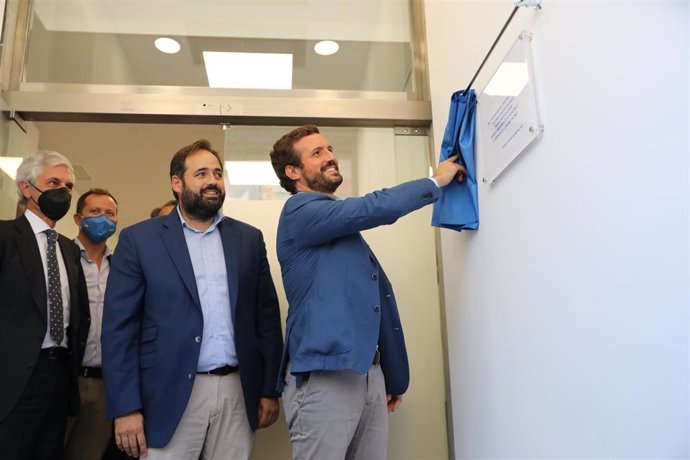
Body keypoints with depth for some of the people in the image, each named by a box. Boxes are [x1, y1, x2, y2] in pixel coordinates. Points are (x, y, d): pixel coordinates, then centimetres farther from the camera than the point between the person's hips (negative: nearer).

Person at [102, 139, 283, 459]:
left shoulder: (249, 239, 8)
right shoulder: (139, 239, 1)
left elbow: (267, 316, 8)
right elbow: (119, 327, -2)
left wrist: (269, 389, 4)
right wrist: (126, 407, -8)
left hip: (238, 392, 2)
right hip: (171, 394, -2)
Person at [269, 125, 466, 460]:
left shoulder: (341, 224, 21)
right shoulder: (300, 210, -7)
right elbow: (376, 208, -21)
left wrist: (392, 377, 21)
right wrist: (435, 181, -4)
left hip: (370, 373, 8)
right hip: (324, 376, -8)